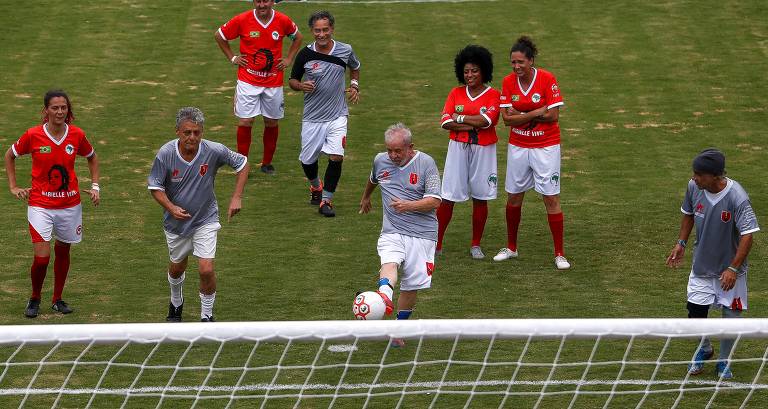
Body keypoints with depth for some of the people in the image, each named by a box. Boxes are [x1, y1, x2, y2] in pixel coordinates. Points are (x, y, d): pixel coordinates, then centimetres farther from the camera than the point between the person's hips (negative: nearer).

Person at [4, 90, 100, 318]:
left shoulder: (77, 135, -4)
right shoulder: (33, 136, -10)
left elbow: (92, 158, 16)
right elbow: (10, 156, 8)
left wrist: (95, 187, 8)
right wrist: (13, 187, 3)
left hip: (70, 204, 3)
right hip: (40, 204, -3)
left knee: (63, 252, 13)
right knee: (42, 257, -10)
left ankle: (57, 299, 30)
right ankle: (34, 299, 15)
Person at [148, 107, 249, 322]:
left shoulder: (214, 151, -21)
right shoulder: (166, 153, -21)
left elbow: (242, 163, -4)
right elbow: (155, 186, -11)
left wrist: (236, 197, -11)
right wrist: (171, 208, -27)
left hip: (206, 219, -1)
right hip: (176, 221, 1)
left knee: (206, 270, -13)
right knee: (177, 267, 20)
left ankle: (207, 316, 9)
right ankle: (176, 302, 51)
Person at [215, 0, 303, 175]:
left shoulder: (283, 21, -3)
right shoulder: (242, 20, -8)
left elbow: (298, 37, 18)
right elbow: (219, 35, 7)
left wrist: (289, 59, 9)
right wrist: (232, 58, 3)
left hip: (274, 82, 2)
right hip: (248, 81, -2)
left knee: (272, 122, 8)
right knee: (245, 122, -6)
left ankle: (267, 163, 23)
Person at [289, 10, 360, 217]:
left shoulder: (345, 51, -3)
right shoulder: (305, 54, -8)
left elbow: (355, 67, 20)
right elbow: (292, 80, 5)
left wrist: (354, 85, 3)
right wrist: (301, 86, -17)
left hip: (337, 116, -1)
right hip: (312, 117, 1)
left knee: (336, 157, -16)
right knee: (307, 160, 10)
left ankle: (326, 200, -1)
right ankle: (316, 186, 43)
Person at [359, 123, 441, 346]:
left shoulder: (426, 163, -3)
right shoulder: (380, 161, 9)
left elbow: (435, 201, -8)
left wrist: (408, 206, -23)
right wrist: (365, 197, 51)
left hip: (422, 232, -1)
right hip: (392, 230, 1)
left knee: (411, 285, -1)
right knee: (389, 263, -30)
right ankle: (384, 298, -60)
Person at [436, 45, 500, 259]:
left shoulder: (493, 95, 1)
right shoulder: (456, 93, 8)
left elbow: (486, 120, -15)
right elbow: (445, 122, -3)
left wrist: (460, 118, -7)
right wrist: (475, 124, -12)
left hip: (483, 150, -1)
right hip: (458, 147, 1)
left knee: (480, 197, 5)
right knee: (448, 197, -3)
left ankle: (476, 245, 17)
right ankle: (437, 244, 2)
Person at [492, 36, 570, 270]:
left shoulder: (547, 79, -12)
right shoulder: (508, 82, -2)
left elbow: (553, 115, -16)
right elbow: (507, 118, -7)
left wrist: (521, 115, -13)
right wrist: (536, 113, -18)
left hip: (545, 147, -4)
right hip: (518, 146, 4)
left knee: (551, 198, -4)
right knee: (513, 197, 11)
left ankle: (559, 254, 2)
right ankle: (511, 248, 28)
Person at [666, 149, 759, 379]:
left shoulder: (737, 198, -28)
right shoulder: (694, 187, -13)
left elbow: (747, 235, -24)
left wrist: (733, 269, -27)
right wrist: (681, 243, 4)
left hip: (730, 269, -4)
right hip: (702, 265, 4)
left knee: (731, 315, 6)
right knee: (695, 313, 5)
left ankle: (724, 361, 28)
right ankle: (704, 350, 35)